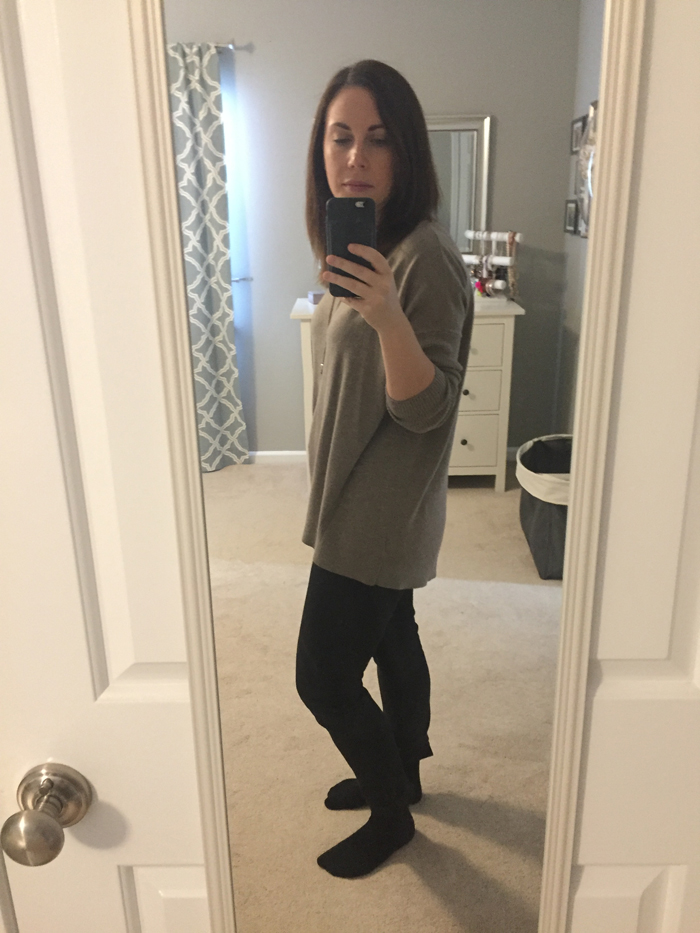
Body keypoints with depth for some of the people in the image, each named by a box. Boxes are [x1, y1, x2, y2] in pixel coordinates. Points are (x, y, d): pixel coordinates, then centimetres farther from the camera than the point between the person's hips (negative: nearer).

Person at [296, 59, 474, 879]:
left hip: (380, 512, -9)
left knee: (323, 675, 3)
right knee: (390, 638, 22)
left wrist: (388, 317, -40)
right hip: (353, 503, 9)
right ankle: (402, 772, 45)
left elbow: (427, 408, -24)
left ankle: (391, 816, 28)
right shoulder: (356, 249, 6)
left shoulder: (425, 256, -21)